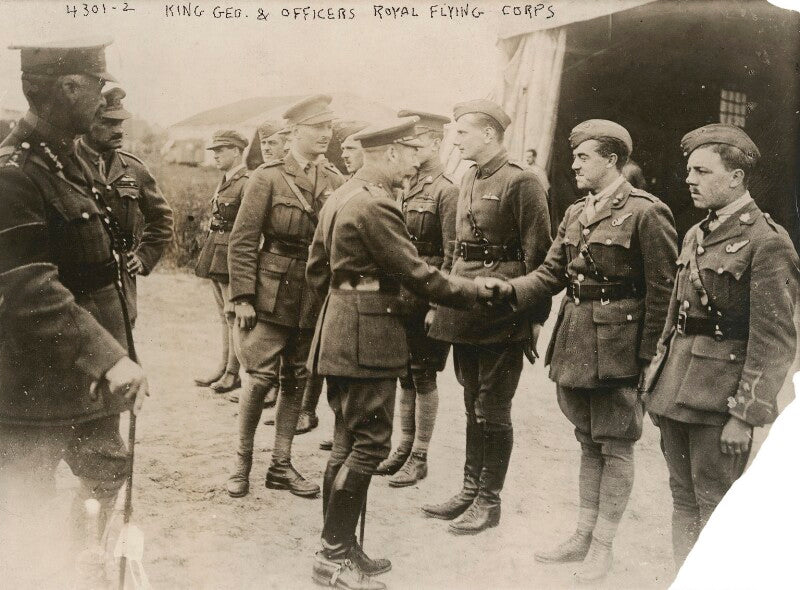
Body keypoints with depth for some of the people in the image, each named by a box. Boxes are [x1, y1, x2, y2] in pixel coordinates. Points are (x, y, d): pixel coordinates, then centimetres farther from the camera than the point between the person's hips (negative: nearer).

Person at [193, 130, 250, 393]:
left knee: (233, 315, -3)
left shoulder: (247, 183, -13)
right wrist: (207, 257, 20)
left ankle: (233, 373, 5)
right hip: (217, 259, 9)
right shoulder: (225, 181, 15)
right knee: (224, 316, 14)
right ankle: (224, 368, 22)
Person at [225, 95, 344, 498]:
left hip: (315, 298, 4)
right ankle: (242, 462, 15)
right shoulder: (268, 177, -4)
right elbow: (243, 240, -6)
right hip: (272, 295, -4)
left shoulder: (335, 182, 7)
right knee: (262, 378, -4)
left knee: (297, 381, 9)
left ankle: (281, 465, 21)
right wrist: (243, 297, -11)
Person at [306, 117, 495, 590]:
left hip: (341, 329, 11)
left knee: (349, 442, 14)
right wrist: (478, 291, -7)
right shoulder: (376, 205, -17)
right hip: (368, 337, -11)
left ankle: (339, 550, 24)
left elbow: (317, 270, 19)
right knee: (370, 443, -3)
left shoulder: (341, 197, 15)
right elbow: (418, 275, -17)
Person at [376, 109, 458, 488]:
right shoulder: (408, 188, 13)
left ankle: (420, 458, 14)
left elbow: (451, 255, -15)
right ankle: (404, 449, 27)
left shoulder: (446, 191, -11)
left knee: (423, 377, 2)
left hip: (427, 295, -8)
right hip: (401, 294, 8)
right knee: (405, 374, 15)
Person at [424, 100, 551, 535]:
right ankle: (470, 491, 28)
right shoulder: (469, 180, 13)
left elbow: (538, 255, -13)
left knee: (492, 410, 2)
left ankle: (489, 501, 16)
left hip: (501, 314, -8)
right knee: (473, 406, 16)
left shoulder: (521, 182, -12)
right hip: (466, 310, 8)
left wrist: (535, 318, -13)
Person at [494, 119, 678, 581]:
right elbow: (550, 276, 9)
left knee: (616, 447, 7)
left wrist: (649, 356, -13)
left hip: (617, 349, -7)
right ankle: (584, 535, 30)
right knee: (589, 443, 17)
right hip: (575, 345, 7)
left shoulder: (646, 212, -12)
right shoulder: (576, 214, 11)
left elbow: (663, 292, -12)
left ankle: (603, 545, 20)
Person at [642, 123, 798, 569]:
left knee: (716, 510, 2)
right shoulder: (697, 235, 12)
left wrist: (746, 416, -16)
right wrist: (659, 382, 15)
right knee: (684, 500, 15)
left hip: (720, 397, -7)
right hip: (677, 391, 8)